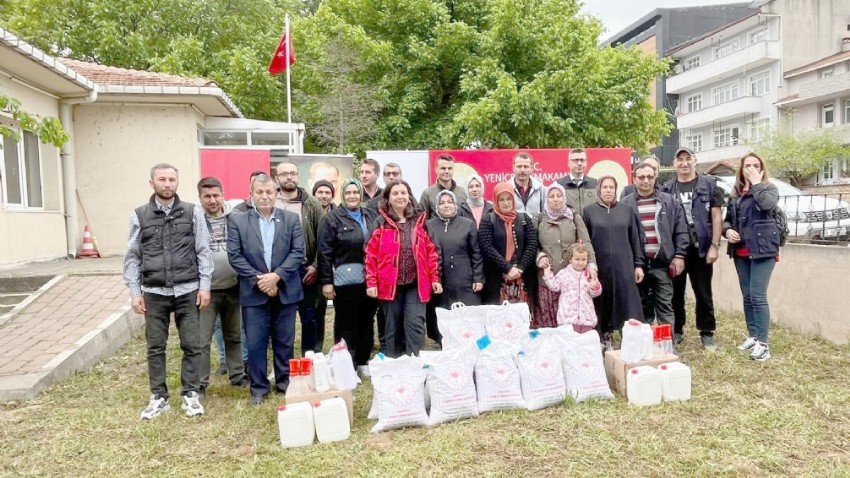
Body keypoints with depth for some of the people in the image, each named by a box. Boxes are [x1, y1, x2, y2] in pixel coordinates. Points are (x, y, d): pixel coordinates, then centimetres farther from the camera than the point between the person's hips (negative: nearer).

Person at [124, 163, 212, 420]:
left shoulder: (193, 212, 2)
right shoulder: (140, 215, 5)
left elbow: (203, 252, 2)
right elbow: (132, 257, 6)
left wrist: (204, 286, -3)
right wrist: (134, 292, 1)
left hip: (187, 290, -1)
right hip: (154, 293, 1)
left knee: (192, 345, 4)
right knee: (155, 347, 8)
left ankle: (191, 395, 18)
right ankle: (158, 397, 21)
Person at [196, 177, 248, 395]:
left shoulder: (236, 218, 1)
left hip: (233, 288, 3)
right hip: (206, 289, -3)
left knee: (234, 336, 17)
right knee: (201, 339, 3)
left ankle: (238, 375, 31)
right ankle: (199, 384, 15)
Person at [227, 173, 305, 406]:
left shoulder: (291, 219, 4)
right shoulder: (238, 222, 2)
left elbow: (298, 252, -3)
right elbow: (235, 256, -4)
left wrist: (276, 276, -14)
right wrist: (258, 279, -13)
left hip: (285, 291, 1)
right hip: (254, 292, -1)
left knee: (284, 341, 10)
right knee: (255, 343, 4)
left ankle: (285, 382, 25)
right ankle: (258, 388, 17)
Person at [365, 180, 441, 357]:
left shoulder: (419, 220, 7)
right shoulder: (381, 222, 1)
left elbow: (431, 252, 8)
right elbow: (371, 255, -2)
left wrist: (435, 278, 3)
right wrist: (371, 283, -7)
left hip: (416, 284, 1)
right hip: (390, 284, -1)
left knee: (415, 325, -5)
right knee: (393, 328, 8)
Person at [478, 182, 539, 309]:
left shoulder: (524, 219, 11)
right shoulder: (488, 220, 3)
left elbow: (532, 245, 2)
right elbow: (487, 247, -8)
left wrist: (520, 268, -10)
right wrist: (508, 268, -15)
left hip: (523, 277, 2)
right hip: (497, 278, -2)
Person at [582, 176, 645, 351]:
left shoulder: (627, 210, 8)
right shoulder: (589, 211, 2)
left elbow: (635, 239, 8)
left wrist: (638, 264, 4)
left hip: (623, 266, 1)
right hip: (599, 266, -1)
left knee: (626, 304, -1)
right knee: (602, 304, 6)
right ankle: (604, 337, 19)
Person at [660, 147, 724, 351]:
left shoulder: (708, 185, 1)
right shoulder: (667, 188, 6)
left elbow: (716, 217, -1)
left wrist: (714, 245, -8)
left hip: (700, 249, -2)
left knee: (703, 294, 6)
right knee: (675, 293, 10)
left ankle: (707, 333, 17)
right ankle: (676, 331, 23)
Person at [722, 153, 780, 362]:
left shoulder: (769, 188, 0)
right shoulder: (736, 194, 13)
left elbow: (768, 205, -22)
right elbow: (727, 218, 17)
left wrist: (757, 183, -12)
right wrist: (727, 230, -4)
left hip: (762, 249, -5)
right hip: (740, 252, 5)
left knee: (758, 296, -10)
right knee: (747, 296, 12)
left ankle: (763, 343, -4)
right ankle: (752, 336, 23)